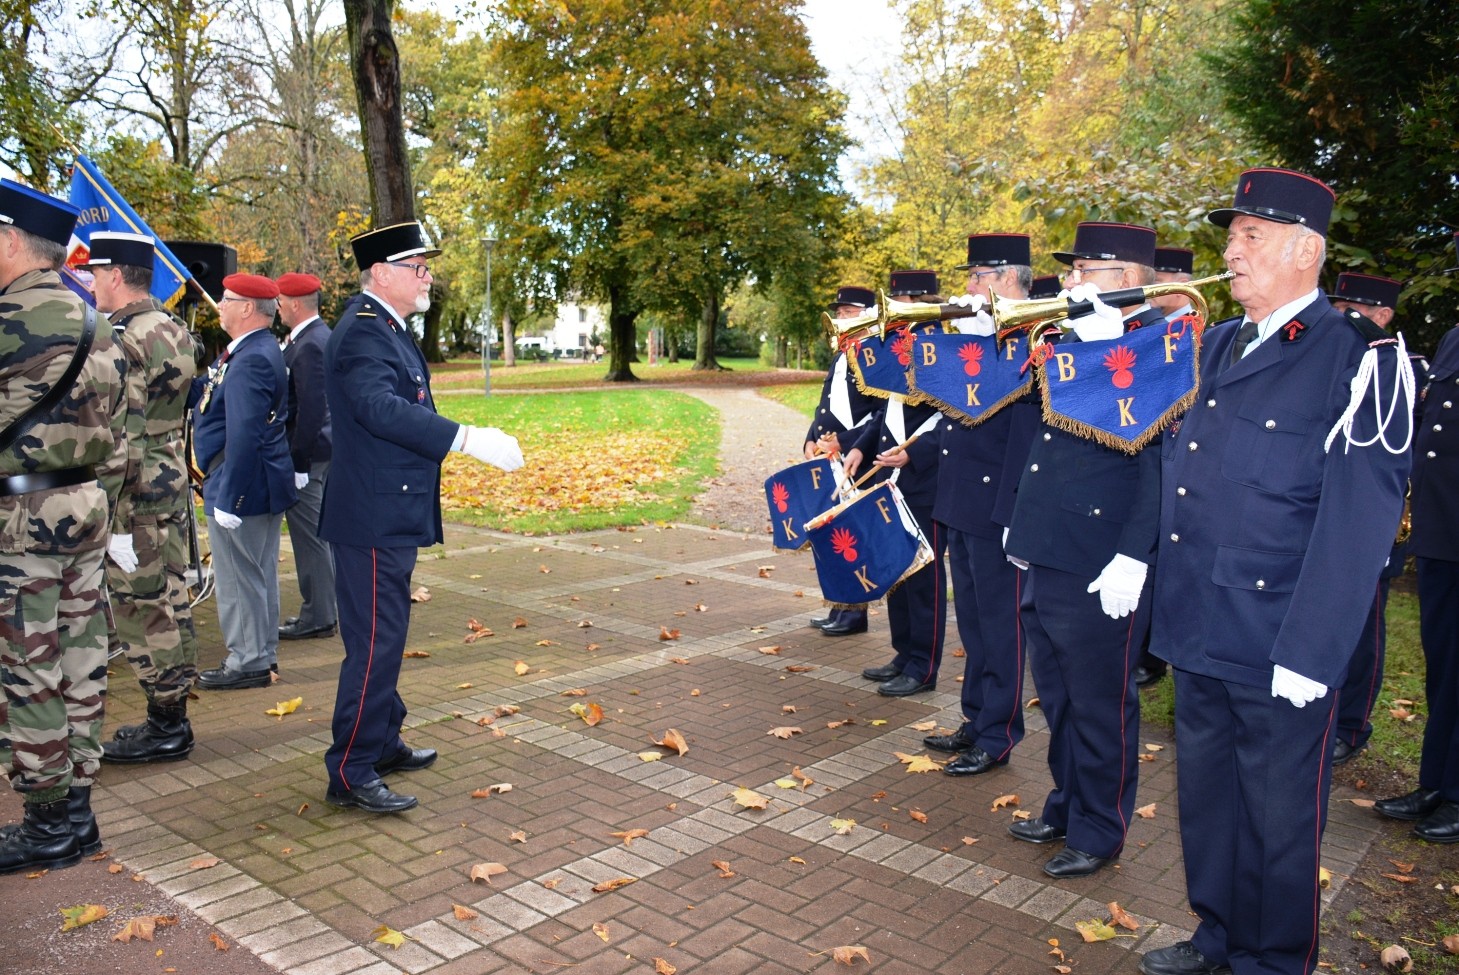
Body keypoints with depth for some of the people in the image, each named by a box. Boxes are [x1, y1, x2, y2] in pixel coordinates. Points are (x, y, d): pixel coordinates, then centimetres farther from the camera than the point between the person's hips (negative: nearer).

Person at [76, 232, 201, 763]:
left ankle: (164, 729, 10)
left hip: (138, 497, -9)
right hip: (174, 484, 9)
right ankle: (173, 717, 26)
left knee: (143, 611, 0)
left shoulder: (123, 343, -18)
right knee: (171, 603, 15)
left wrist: (115, 523, -19)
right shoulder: (175, 329, 11)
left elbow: (123, 441, -22)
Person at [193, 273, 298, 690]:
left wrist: (227, 498, -24)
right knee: (259, 573, 17)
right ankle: (262, 653, 28)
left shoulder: (250, 360, -21)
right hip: (263, 486, 10)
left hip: (243, 486, -10)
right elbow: (210, 399, 18)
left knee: (239, 577, 0)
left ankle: (247, 663, 11)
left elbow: (244, 437, -26)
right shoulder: (256, 350, 13)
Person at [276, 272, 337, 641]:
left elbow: (310, 409, -22)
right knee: (319, 535, 16)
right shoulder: (321, 336, 13)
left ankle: (317, 618, 5)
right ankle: (321, 609, 26)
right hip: (325, 452, 10)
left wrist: (297, 463, -20)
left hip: (308, 455, -10)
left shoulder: (308, 346, -18)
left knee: (310, 537, -3)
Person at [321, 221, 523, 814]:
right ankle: (350, 774, 4)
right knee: (374, 643, -5)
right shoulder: (362, 332, -17)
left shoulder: (388, 328, 16)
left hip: (391, 515, 11)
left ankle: (382, 743, 32)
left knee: (385, 637, 19)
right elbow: (381, 407, -33)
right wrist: (467, 439, -38)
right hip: (372, 517, -11)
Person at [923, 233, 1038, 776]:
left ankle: (997, 739, 14)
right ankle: (976, 721, 31)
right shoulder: (974, 334, 14)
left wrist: (1013, 512, -23)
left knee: (999, 625, 2)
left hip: (996, 508, -9)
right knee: (973, 624, 18)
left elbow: (1028, 432, -20)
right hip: (960, 505, 9)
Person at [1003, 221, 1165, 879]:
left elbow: (1162, 464, -17)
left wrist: (1134, 558, -21)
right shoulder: (1073, 341, 13)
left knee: (1099, 706, 7)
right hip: (1046, 555, 8)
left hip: (1101, 569, -8)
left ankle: (1099, 831, 23)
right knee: (1059, 697, 20)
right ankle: (1067, 806, 37)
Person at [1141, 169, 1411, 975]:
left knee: (1279, 818, 11)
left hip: (1278, 647, -6)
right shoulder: (1213, 349, 9)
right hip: (1197, 632, 6)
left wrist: (1307, 656, -18)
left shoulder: (1357, 358, -11)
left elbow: (1358, 522, -16)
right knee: (1206, 797, 19)